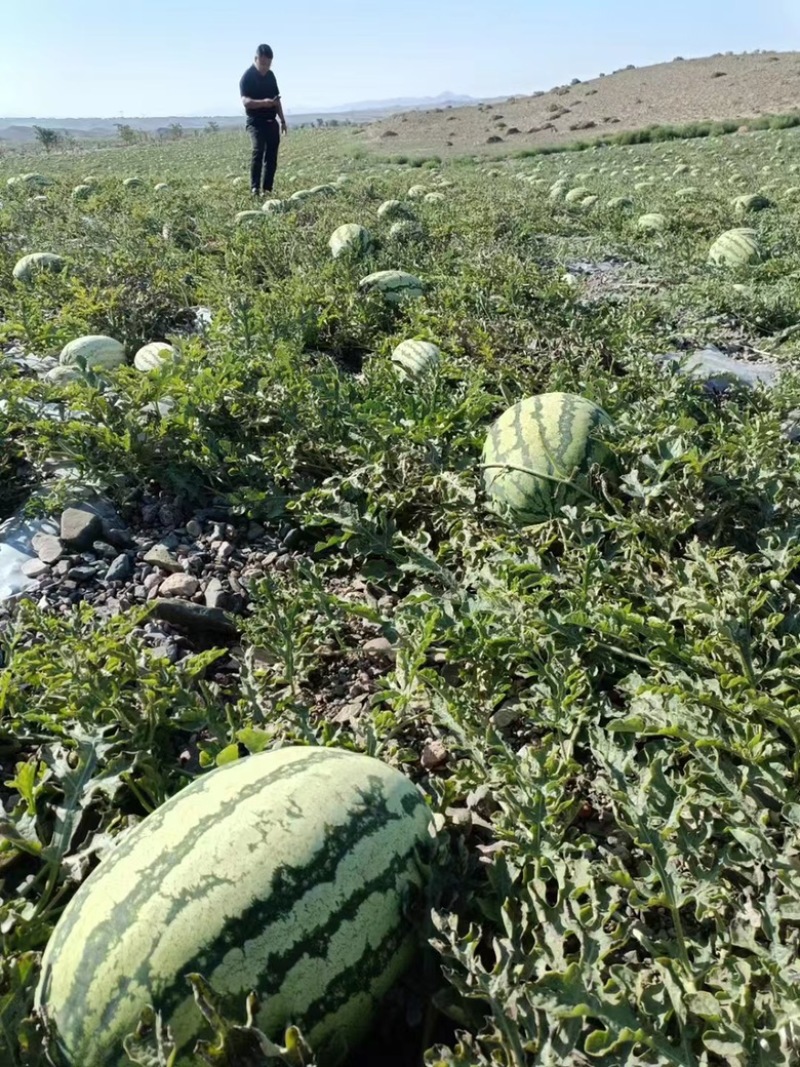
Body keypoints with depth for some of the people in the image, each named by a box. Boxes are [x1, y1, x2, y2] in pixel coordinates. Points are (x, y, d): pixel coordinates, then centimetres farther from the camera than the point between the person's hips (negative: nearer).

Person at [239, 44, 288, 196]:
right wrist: (263, 102, -37)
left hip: (271, 121, 7)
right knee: (258, 150, -24)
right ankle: (255, 188, -26)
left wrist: (282, 120, 17)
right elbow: (245, 101, -21)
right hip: (256, 121, -7)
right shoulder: (247, 76, -10)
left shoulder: (270, 75, 12)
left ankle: (268, 189, 11)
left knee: (271, 156, 4)